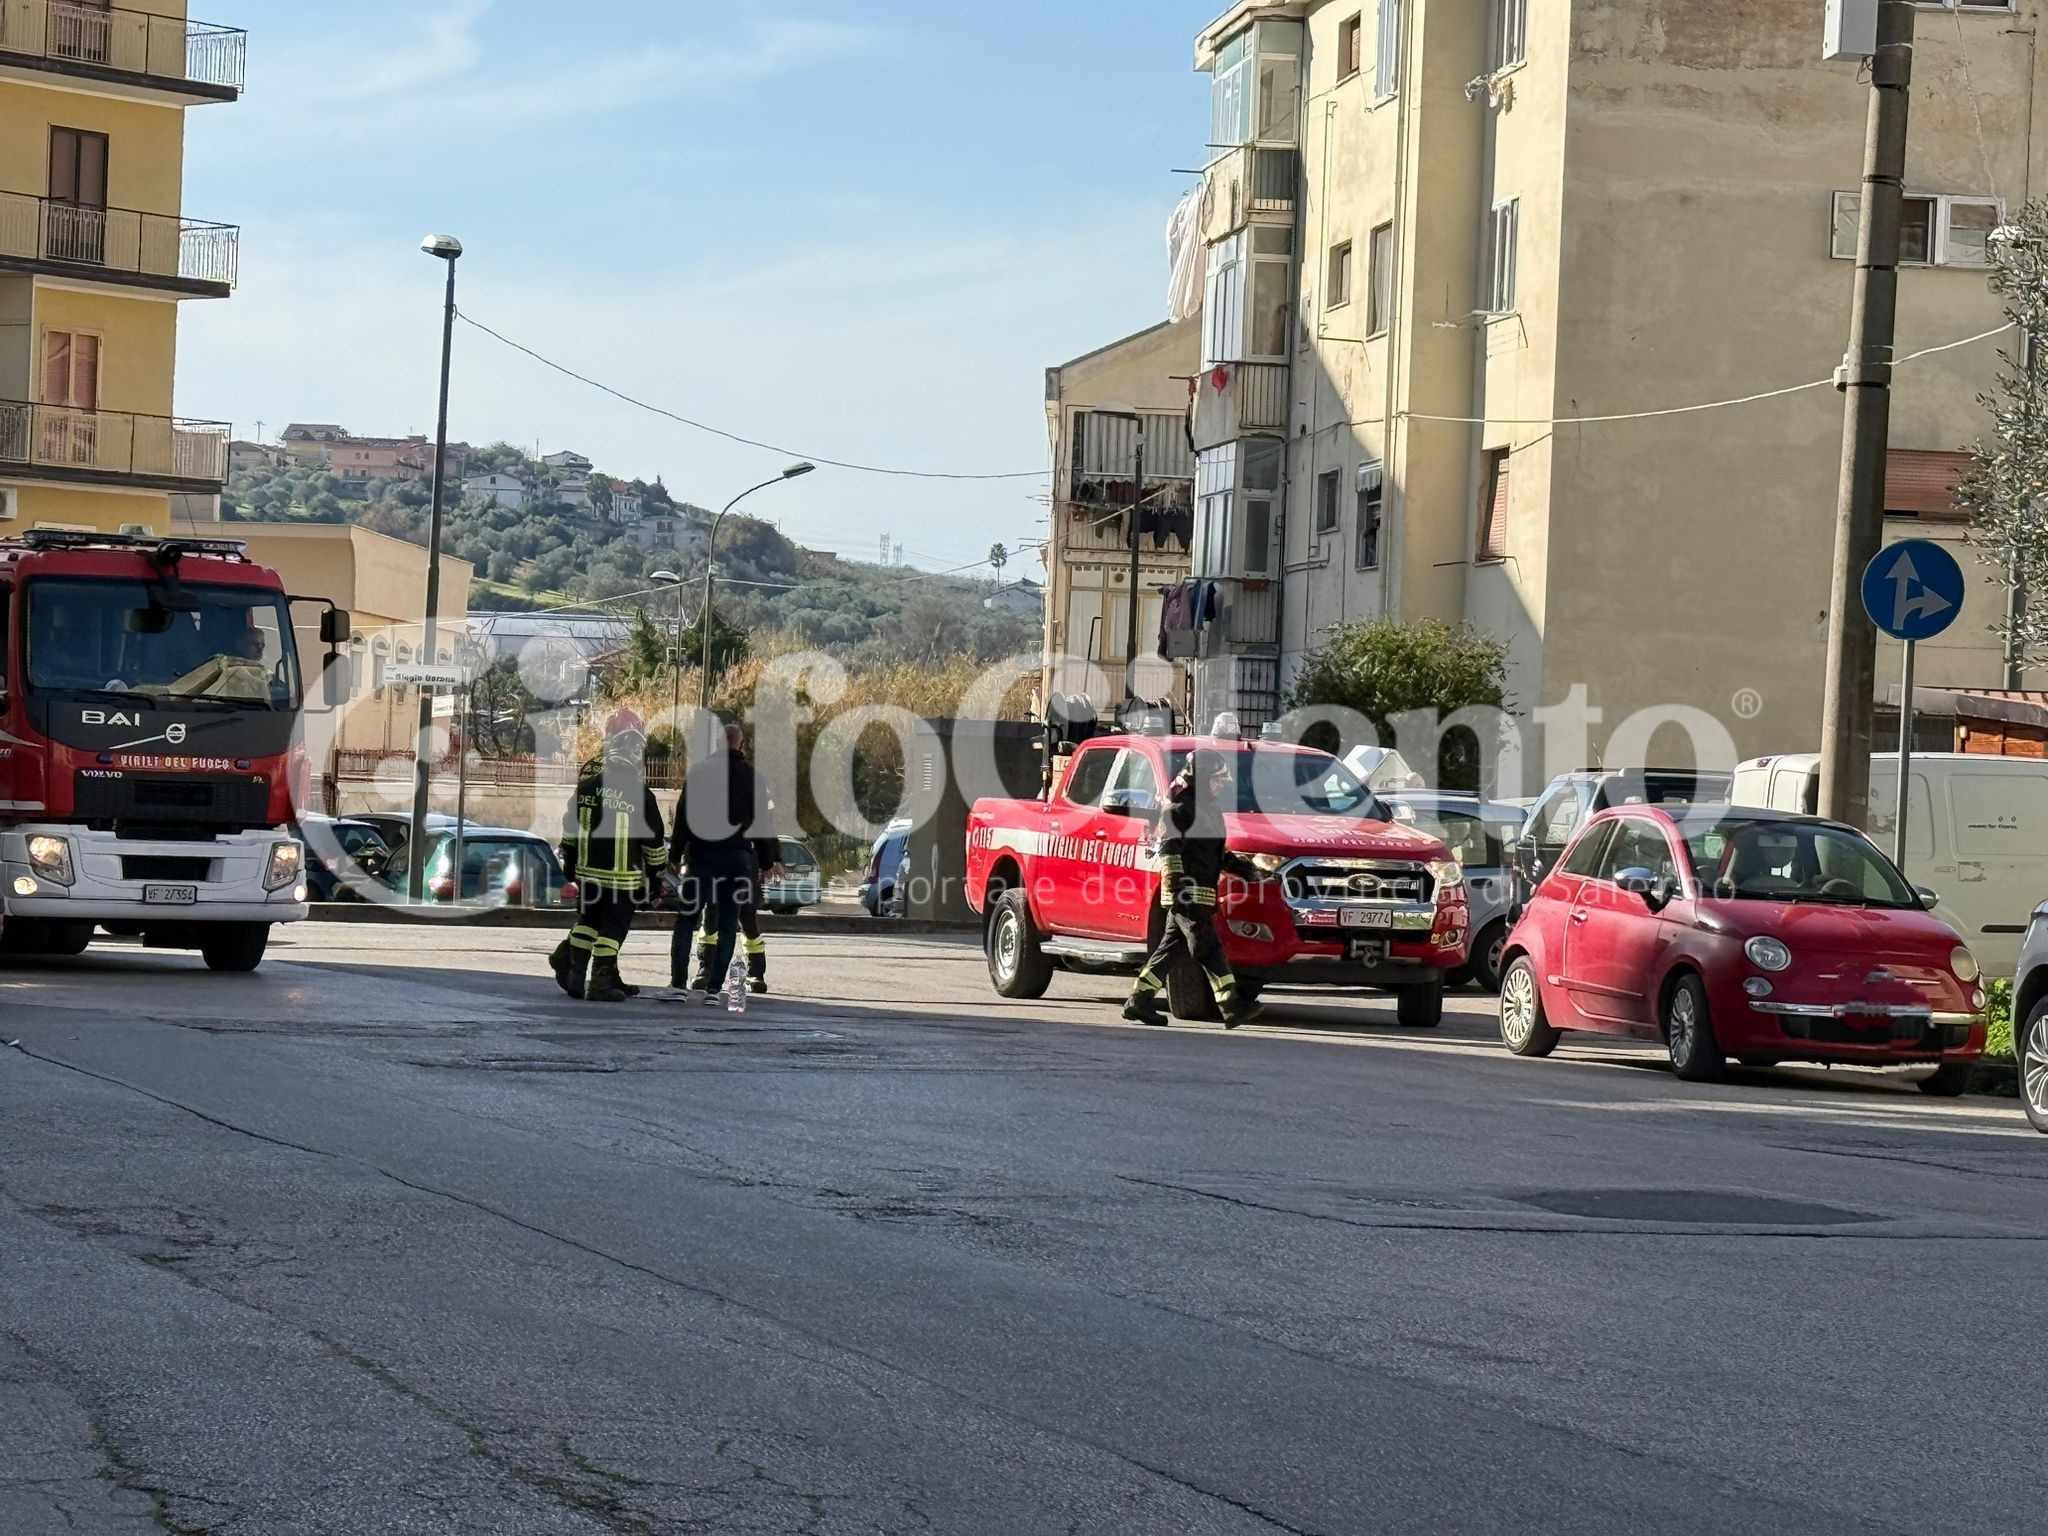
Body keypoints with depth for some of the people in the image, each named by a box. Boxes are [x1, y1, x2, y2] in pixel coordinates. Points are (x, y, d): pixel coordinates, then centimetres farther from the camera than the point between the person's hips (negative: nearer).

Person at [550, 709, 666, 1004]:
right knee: (614, 927, 3)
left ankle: (573, 971, 18)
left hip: (587, 869, 5)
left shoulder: (587, 783, 1)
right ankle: (601, 982, 2)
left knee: (589, 920, 18)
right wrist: (654, 873, 5)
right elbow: (652, 838, -7)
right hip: (623, 876, -4)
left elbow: (571, 827, 10)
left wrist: (569, 860, 22)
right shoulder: (639, 793, -13)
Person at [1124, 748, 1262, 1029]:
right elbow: (1168, 845, -16)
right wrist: (1174, 880, -24)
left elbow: (1216, 852, 29)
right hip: (1187, 891, -10)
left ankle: (1139, 1001, 14)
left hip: (1201, 893, 10)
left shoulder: (1208, 808, 22)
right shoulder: (1181, 808, -8)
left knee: (1172, 948, 10)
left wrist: (1241, 867, 19)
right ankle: (1232, 1007, -17)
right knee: (1208, 948, -12)